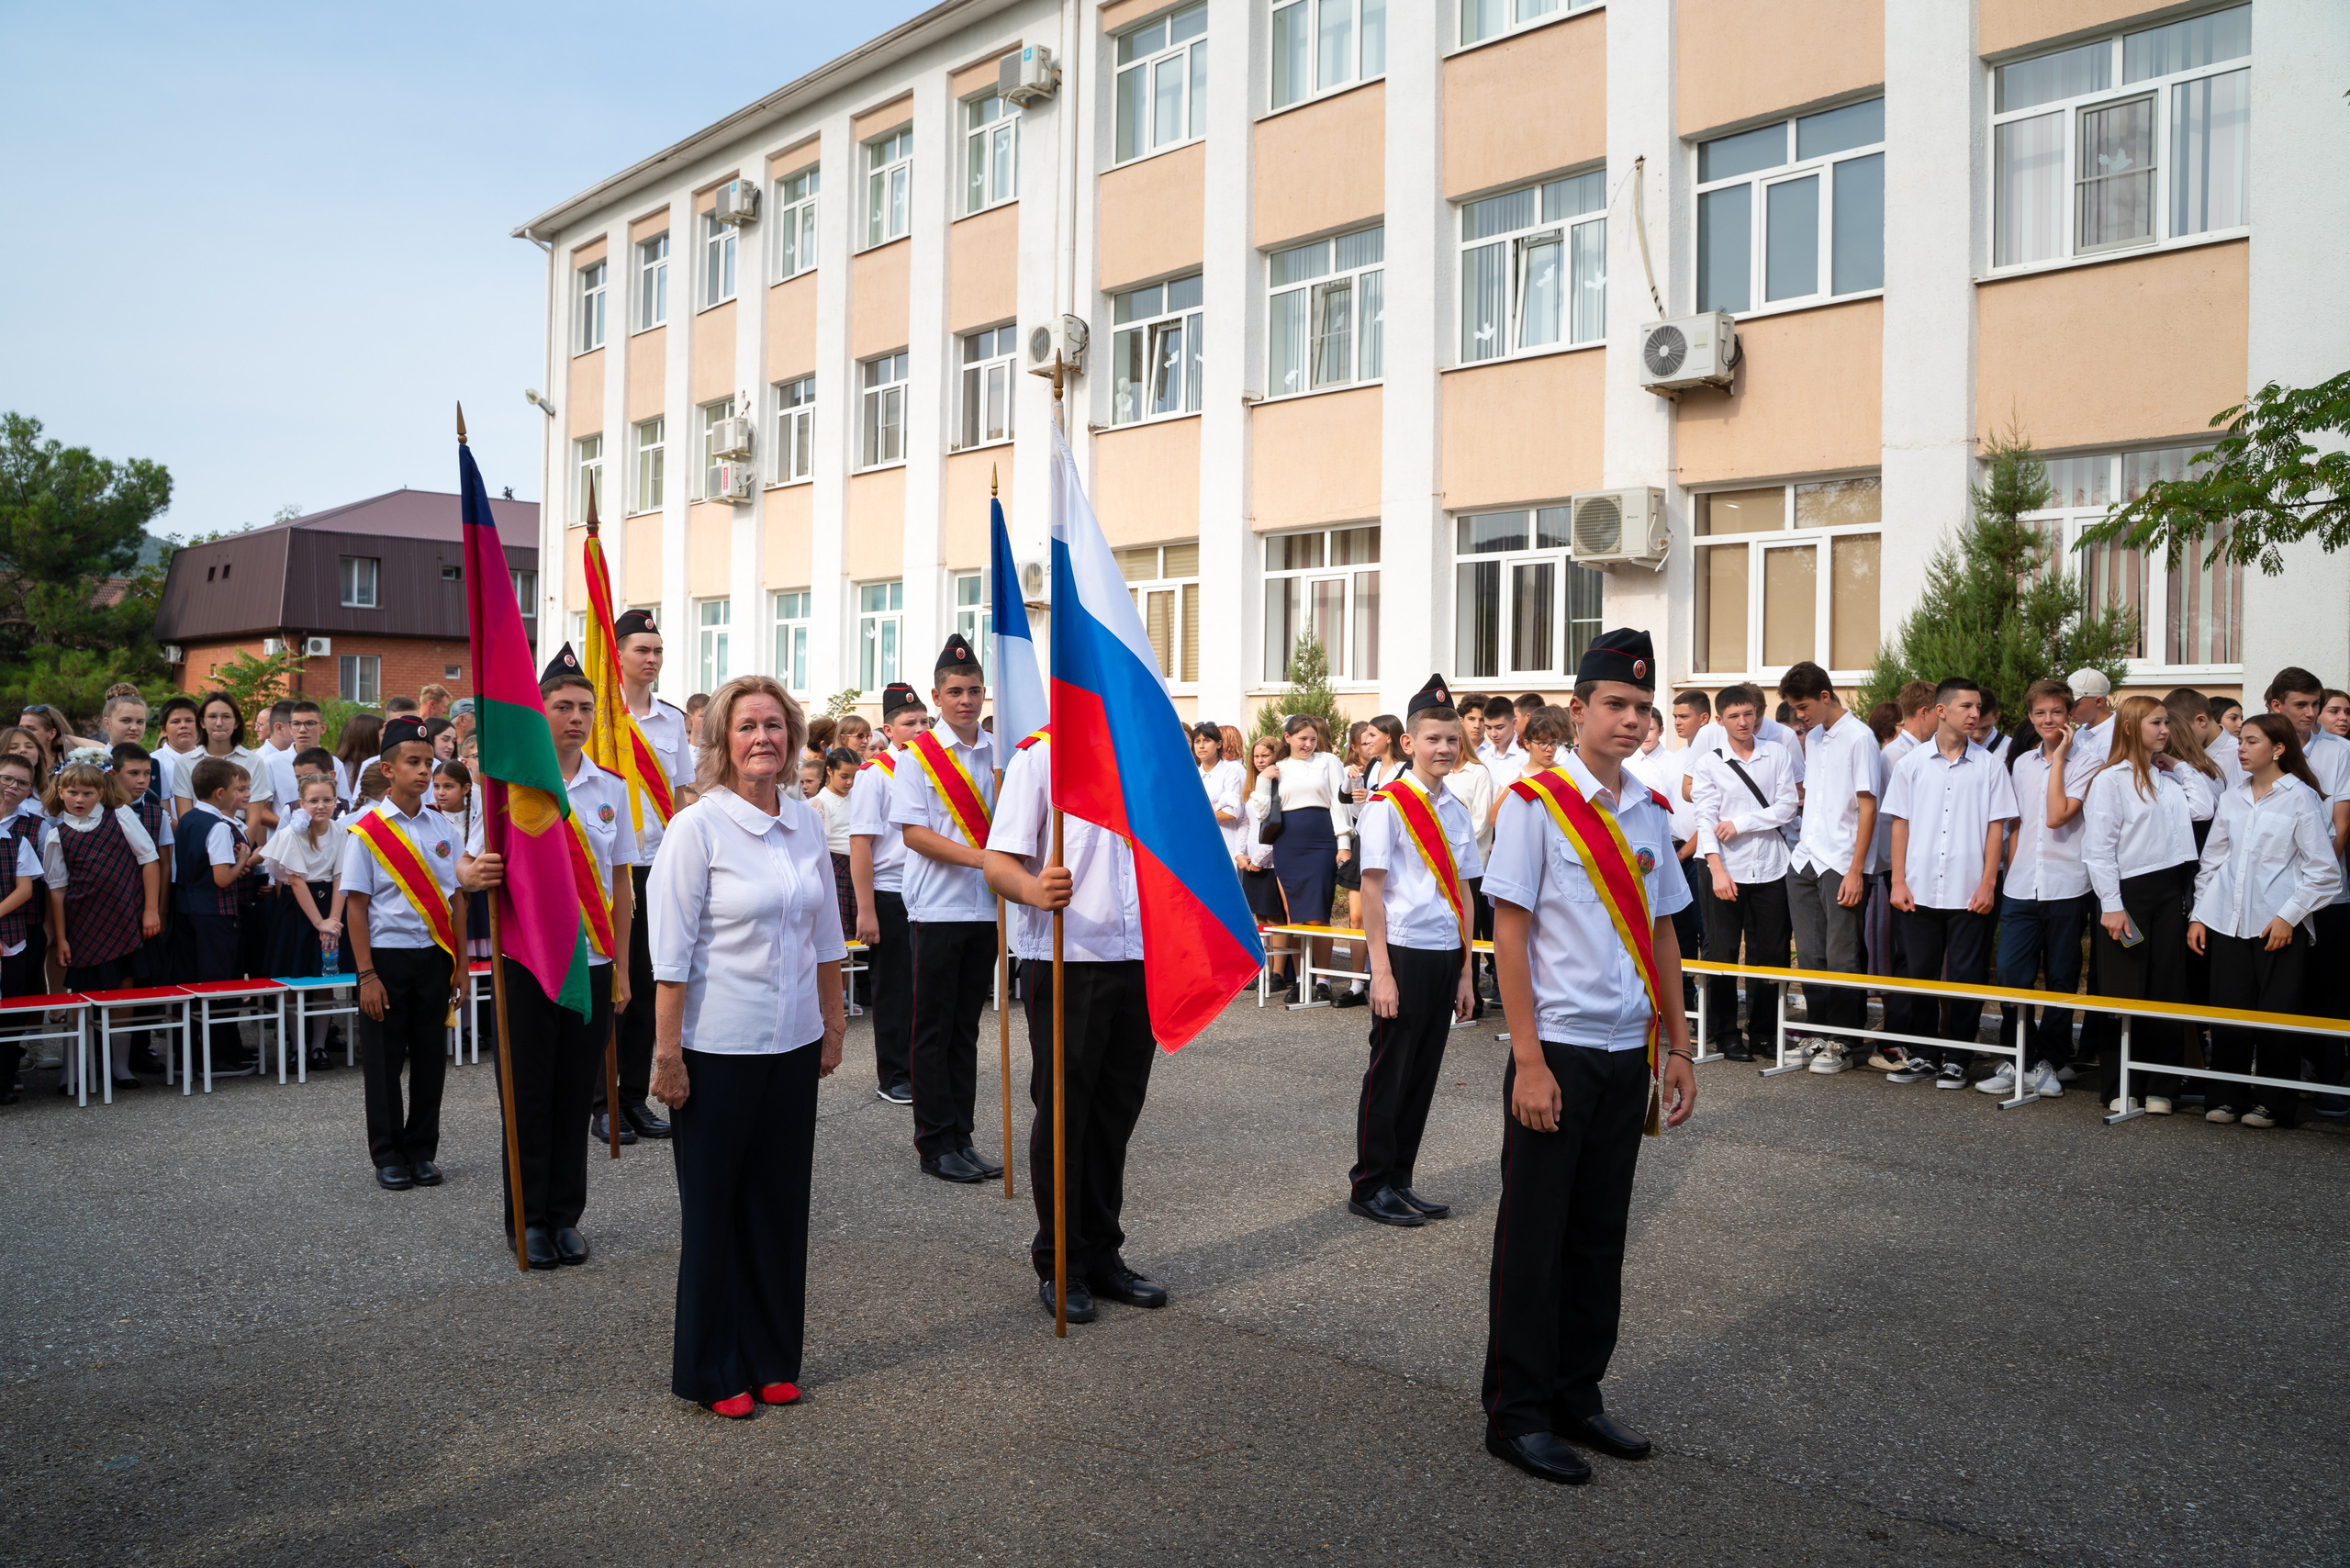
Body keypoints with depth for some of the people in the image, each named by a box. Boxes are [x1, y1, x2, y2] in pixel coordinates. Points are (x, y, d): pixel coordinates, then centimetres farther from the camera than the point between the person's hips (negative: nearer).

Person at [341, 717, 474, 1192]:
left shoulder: (445, 829, 6)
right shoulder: (366, 831, -5)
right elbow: (356, 907, -6)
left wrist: (459, 965, 6)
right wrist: (367, 975, -10)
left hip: (434, 956, 3)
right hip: (387, 955, -3)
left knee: (431, 1056, 8)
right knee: (384, 1060, 5)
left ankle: (422, 1152, 20)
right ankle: (387, 1156, 17)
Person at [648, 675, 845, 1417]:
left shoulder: (806, 821, 5)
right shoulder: (697, 827, -10)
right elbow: (671, 949, -11)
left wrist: (833, 1022, 13)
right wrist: (667, 1053, -13)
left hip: (793, 1043, 5)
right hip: (718, 1046, -5)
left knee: (782, 1200, 12)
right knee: (713, 1208, 7)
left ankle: (771, 1359, 26)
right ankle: (712, 1372, 21)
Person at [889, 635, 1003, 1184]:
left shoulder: (999, 754, 9)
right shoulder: (918, 756, -3)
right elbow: (913, 831, -10)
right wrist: (976, 856, -21)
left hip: (985, 908, 4)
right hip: (938, 908, -4)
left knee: (966, 1028, 11)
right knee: (934, 1029, 1)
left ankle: (961, 1137, 18)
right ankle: (936, 1144, 8)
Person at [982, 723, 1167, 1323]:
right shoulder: (1037, 756, -4)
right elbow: (999, 863, -11)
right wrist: (1036, 890, -32)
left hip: (1139, 961, 5)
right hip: (1066, 962, -5)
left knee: (1115, 1114, 12)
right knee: (1063, 1115, 3)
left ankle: (1101, 1257, 24)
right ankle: (1059, 1266, 15)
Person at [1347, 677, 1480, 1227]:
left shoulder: (1457, 811, 11)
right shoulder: (1387, 805, -8)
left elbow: (1461, 895, 14)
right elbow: (1371, 892, -10)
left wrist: (1466, 971, 12)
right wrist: (1381, 971, -14)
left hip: (1446, 956, 6)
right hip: (1404, 953, -6)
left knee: (1424, 1074, 10)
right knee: (1390, 1072, 1)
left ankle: (1398, 1182, 21)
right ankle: (1370, 1186, 13)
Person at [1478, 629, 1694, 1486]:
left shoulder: (1650, 814, 10)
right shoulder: (1533, 804, -8)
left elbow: (1662, 936, 15)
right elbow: (1508, 934, -11)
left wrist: (1677, 1050, 12)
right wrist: (1529, 1061, -15)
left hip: (1628, 1053, 6)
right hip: (1557, 1049, -6)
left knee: (1600, 1233, 13)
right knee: (1534, 1236, 2)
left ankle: (1578, 1397, 26)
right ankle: (1517, 1415, 14)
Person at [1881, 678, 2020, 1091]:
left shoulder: (1989, 766, 4)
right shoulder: (1911, 764, 6)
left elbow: (1996, 828, 3)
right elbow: (1900, 824, 7)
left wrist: (1988, 884, -5)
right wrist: (1898, 882, 1)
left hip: (1969, 894, -1)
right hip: (1919, 891, 1)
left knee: (1965, 978, 2)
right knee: (1917, 974, 6)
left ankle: (1956, 1059, 13)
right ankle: (1920, 1056, 17)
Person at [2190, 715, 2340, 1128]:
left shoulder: (2301, 798, -4)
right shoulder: (2233, 798, 11)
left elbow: (2323, 871, -5)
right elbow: (2212, 859, 16)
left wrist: (2288, 916, -10)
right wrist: (2199, 915, 11)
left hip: (2279, 925, -4)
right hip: (2228, 920, 4)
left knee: (2276, 1015, 0)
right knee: (2227, 1012, 4)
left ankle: (2275, 1103, 12)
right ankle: (2226, 1096, 14)